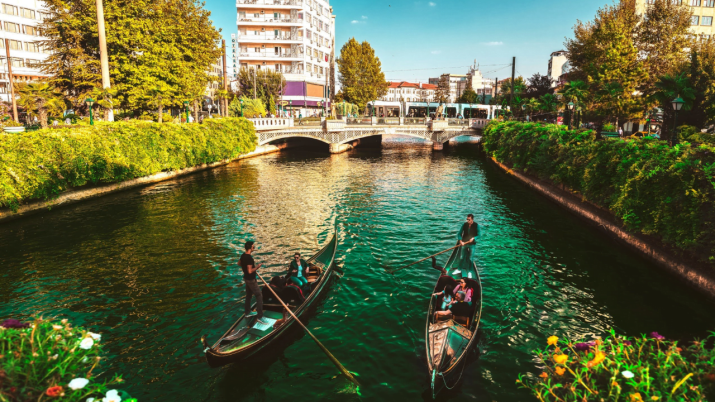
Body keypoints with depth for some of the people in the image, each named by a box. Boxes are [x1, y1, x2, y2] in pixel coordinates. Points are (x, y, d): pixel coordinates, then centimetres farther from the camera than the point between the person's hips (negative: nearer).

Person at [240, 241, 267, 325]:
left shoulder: (243, 255, 2)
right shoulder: (249, 258, -27)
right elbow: (250, 271, -29)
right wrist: (257, 267, -16)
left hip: (246, 278, 10)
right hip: (251, 280, -10)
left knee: (249, 295, 22)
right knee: (259, 296, -5)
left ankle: (248, 312, 37)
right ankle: (259, 317, -4)